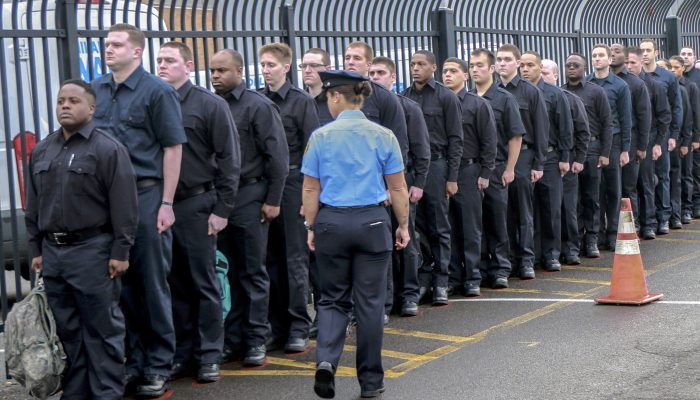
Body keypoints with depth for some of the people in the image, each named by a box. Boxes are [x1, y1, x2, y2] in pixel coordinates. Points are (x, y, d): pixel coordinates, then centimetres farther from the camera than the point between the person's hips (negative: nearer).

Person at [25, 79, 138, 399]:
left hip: (92, 250, -6)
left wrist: (120, 252, -13)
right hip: (52, 251, 6)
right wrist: (35, 249, 13)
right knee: (66, 329, 12)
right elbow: (33, 206, 17)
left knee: (102, 329, 1)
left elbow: (124, 206, -10)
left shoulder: (108, 149, -6)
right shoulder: (41, 151, 13)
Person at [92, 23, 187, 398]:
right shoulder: (96, 89, 10)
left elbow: (173, 147, -6)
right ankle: (133, 362, 20)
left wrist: (166, 204, -11)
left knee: (153, 284, 3)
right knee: (121, 283, 9)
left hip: (146, 195, -5)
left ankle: (158, 366, 12)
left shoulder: (157, 91, -4)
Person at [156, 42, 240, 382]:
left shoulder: (210, 105, -1)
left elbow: (229, 159, -3)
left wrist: (222, 209, -8)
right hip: (161, 205, 3)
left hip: (196, 205, -3)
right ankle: (182, 354, 19)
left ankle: (208, 356, 12)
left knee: (204, 283, 4)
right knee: (175, 284, 10)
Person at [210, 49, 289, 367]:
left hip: (248, 197, -4)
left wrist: (273, 200, -10)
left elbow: (277, 156, -6)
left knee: (252, 272, 3)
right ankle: (231, 340, 16)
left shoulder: (258, 106, -3)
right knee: (225, 272, 8)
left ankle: (256, 340, 11)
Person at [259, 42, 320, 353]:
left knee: (296, 258, -1)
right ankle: (277, 327, 15)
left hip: (292, 184, -4)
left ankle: (298, 327, 6)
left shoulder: (302, 102, 0)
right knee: (271, 259, 8)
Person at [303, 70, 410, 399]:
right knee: (369, 302, 8)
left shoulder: (321, 136, -3)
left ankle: (326, 360, -9)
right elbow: (398, 188, 2)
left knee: (333, 298, 14)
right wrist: (403, 225, 12)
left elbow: (311, 189, 0)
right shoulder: (383, 136, -1)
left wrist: (311, 228, 9)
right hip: (372, 223, 0)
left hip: (331, 222, 0)